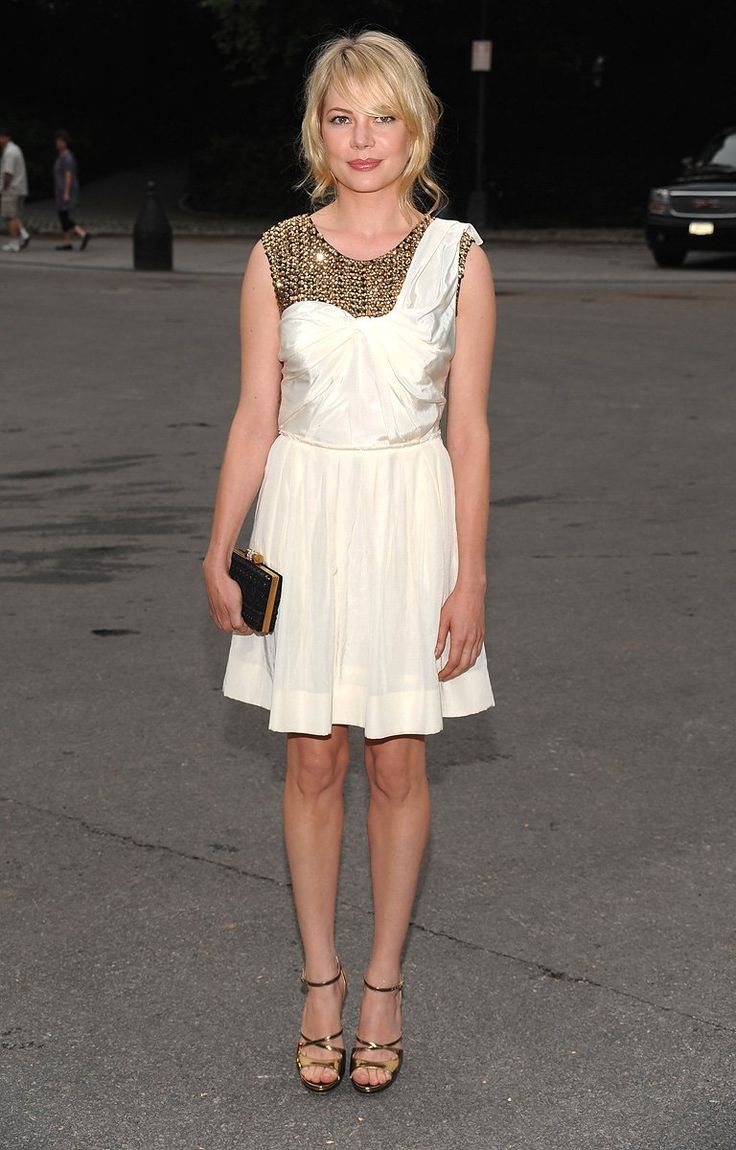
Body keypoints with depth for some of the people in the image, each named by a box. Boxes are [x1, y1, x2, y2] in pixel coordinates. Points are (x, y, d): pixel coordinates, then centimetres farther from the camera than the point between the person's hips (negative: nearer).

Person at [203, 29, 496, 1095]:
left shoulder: (456, 255, -2)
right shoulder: (277, 255, 0)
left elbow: (469, 428, -2)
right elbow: (255, 417, 4)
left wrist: (470, 575, -5)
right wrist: (219, 552, 2)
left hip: (411, 514, -1)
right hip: (306, 512, 1)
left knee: (397, 767, 7)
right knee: (313, 764, 8)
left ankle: (384, 979, 23)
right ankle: (321, 978, 23)